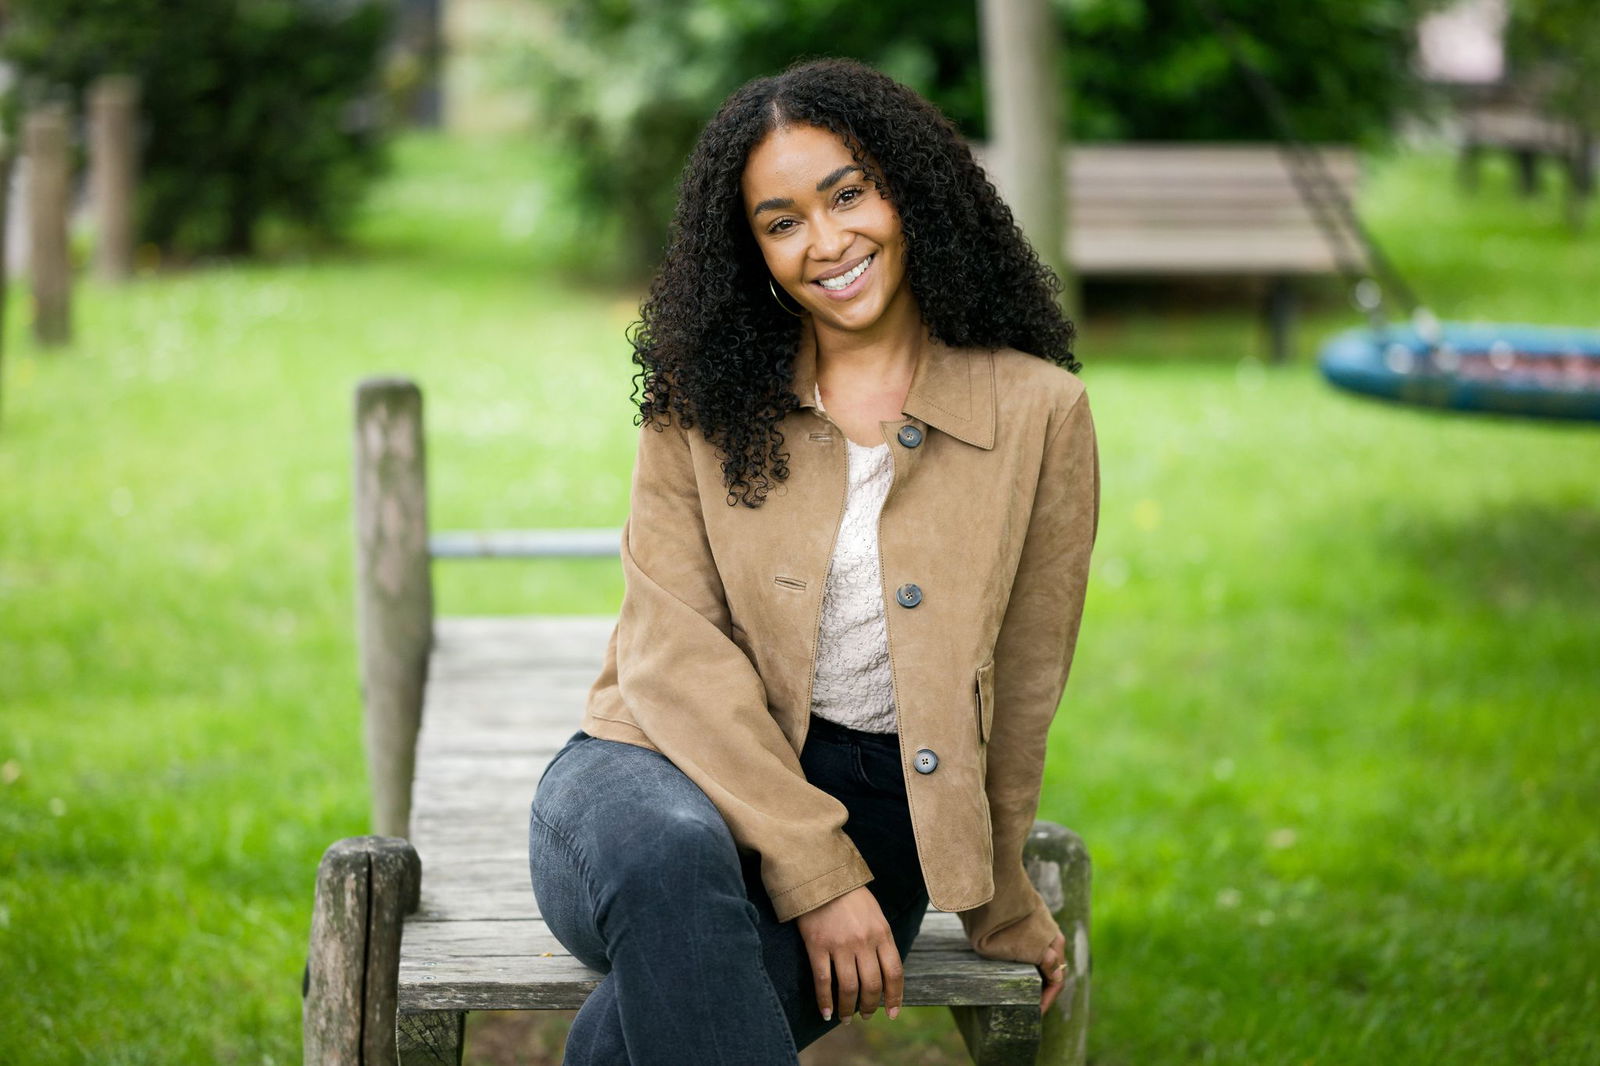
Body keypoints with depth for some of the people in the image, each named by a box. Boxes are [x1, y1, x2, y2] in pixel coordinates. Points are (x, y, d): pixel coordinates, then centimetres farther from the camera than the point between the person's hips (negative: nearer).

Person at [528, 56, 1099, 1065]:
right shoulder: (704, 399, 3)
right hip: (678, 768, 1)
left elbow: (1021, 688, 9)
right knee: (672, 857, -39)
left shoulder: (1040, 413, 0)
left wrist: (998, 905, 19)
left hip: (877, 813, -1)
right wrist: (815, 870, -18)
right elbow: (675, 645, -7)